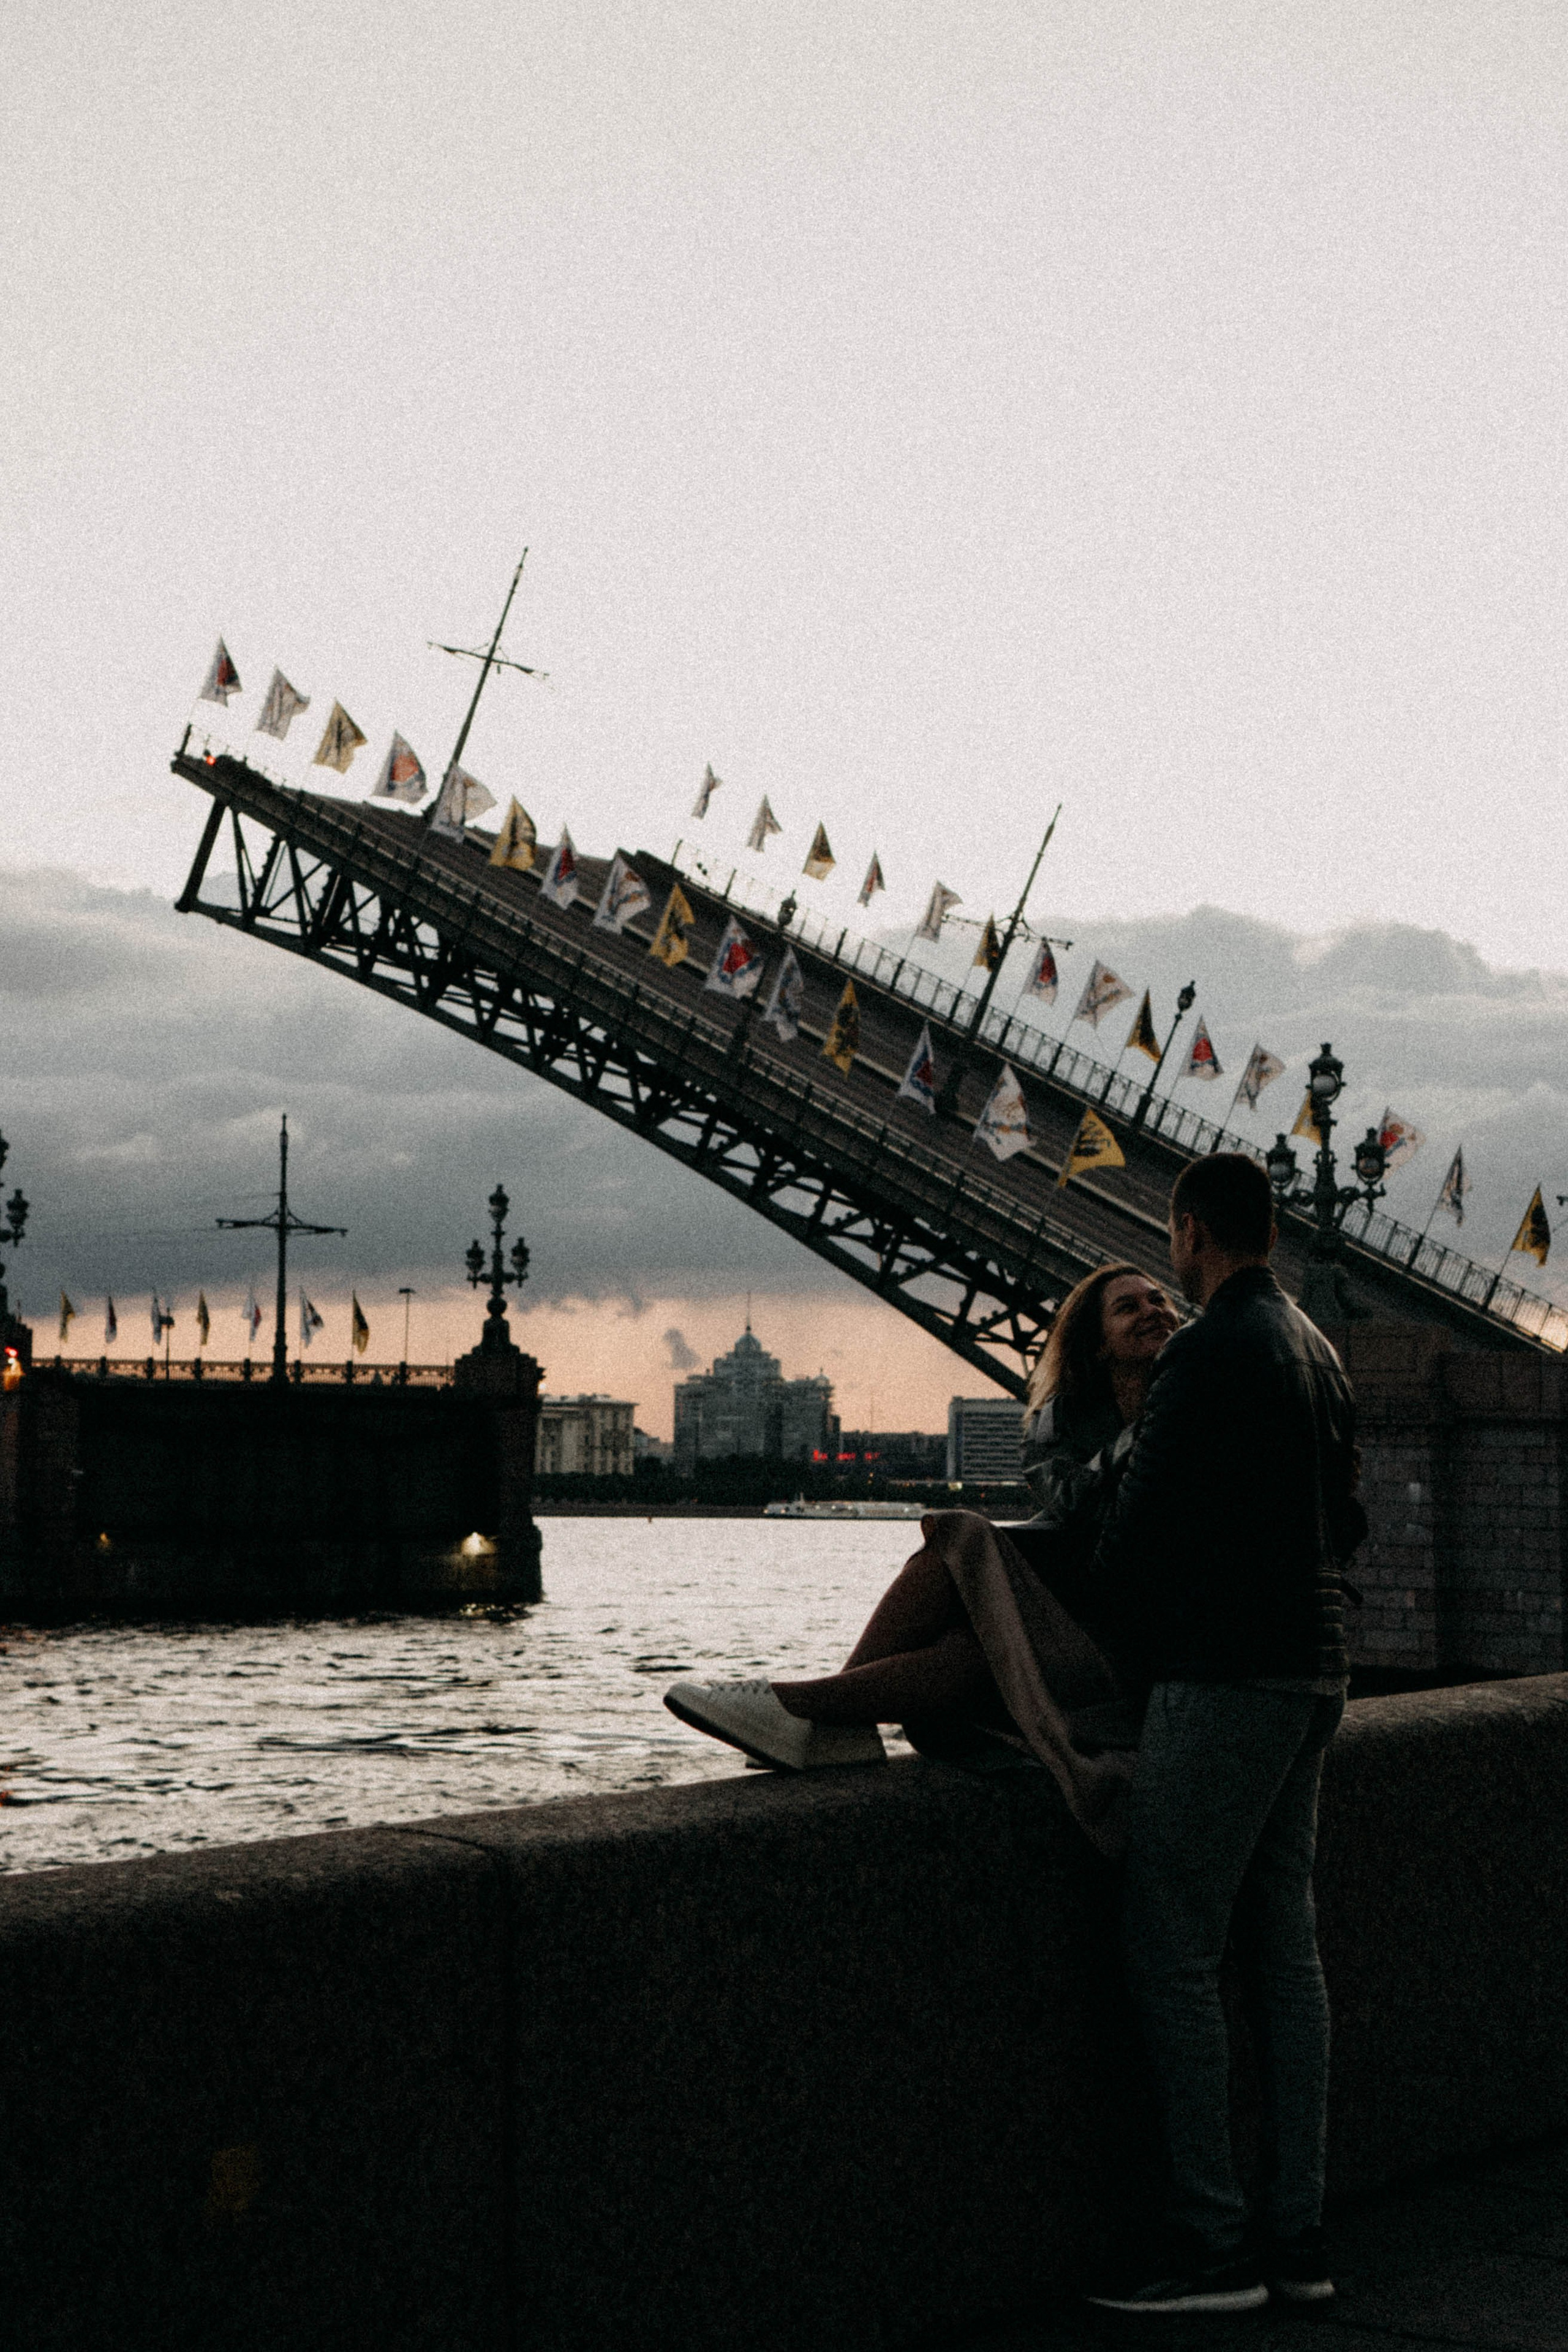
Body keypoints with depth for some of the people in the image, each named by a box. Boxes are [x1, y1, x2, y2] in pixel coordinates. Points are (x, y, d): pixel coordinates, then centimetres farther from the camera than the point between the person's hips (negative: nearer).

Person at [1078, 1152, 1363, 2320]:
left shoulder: (1210, 1352, -14)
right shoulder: (1316, 1350, 15)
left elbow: (1140, 1520, -12)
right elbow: (1349, 1519, 20)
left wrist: (1118, 1616, 6)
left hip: (1226, 1674, -9)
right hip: (1311, 1670, 9)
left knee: (1172, 1946, -5)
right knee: (1283, 1943, 10)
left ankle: (1212, 2238, -4)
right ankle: (1297, 2236, 13)